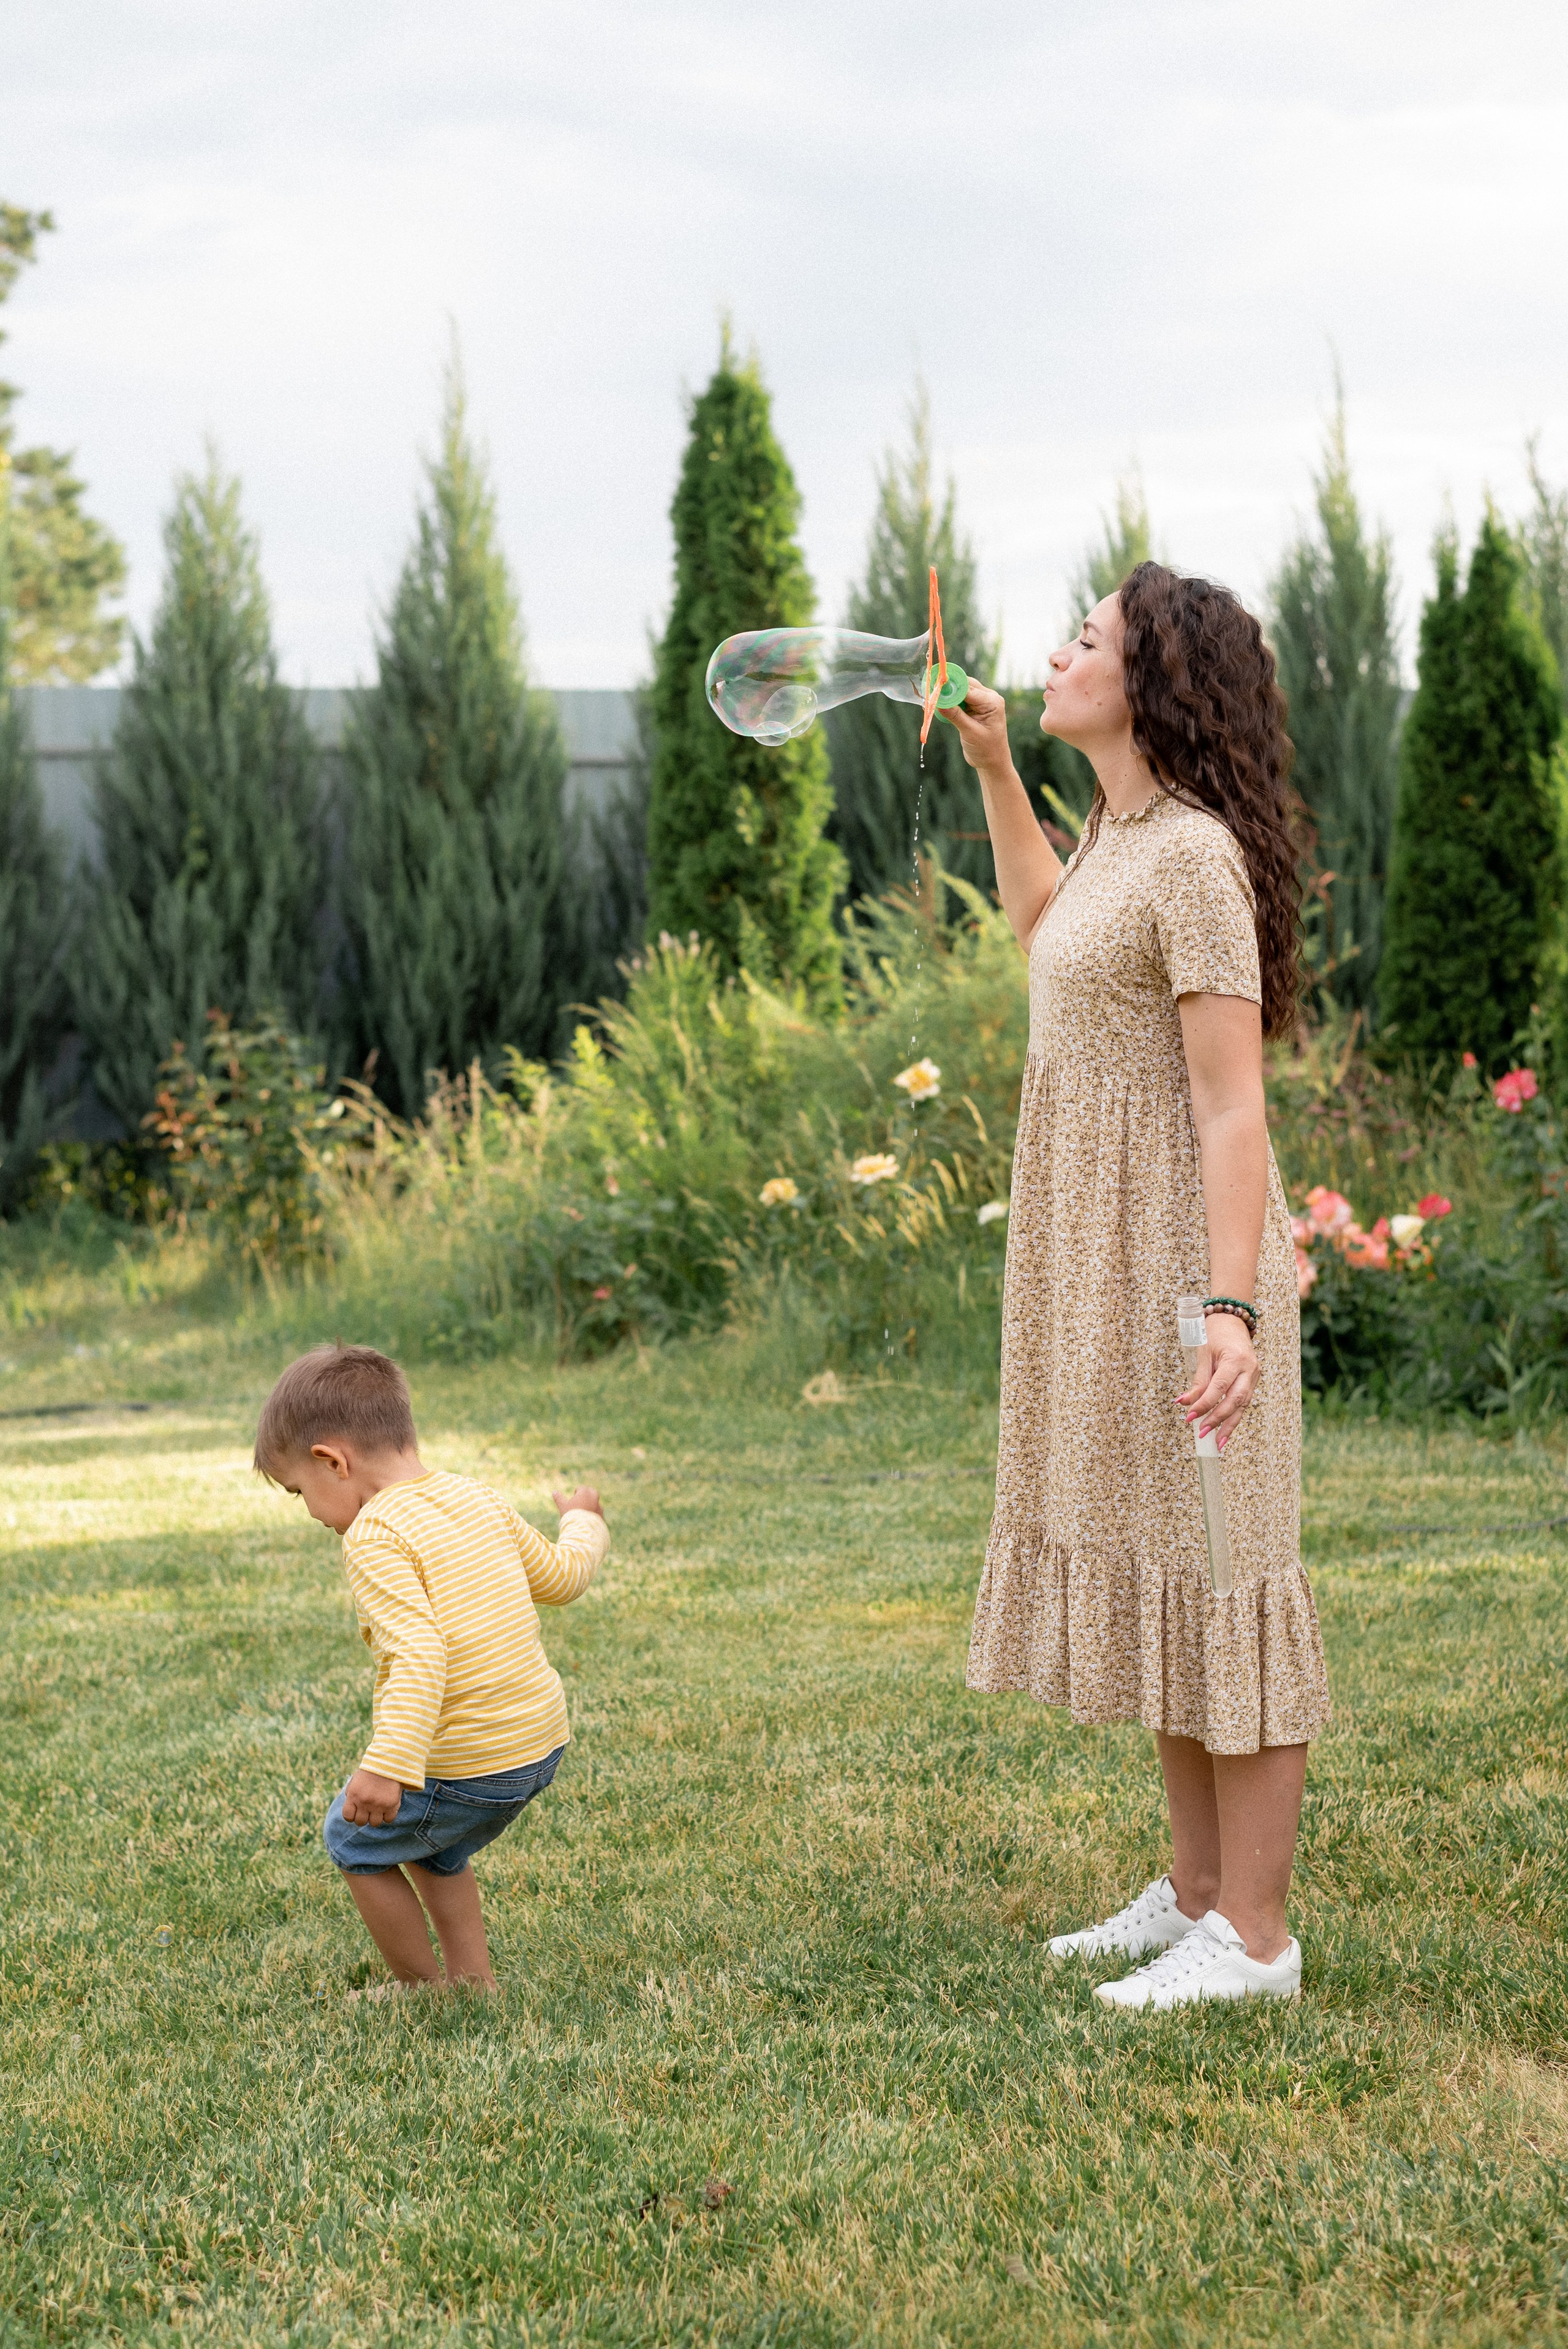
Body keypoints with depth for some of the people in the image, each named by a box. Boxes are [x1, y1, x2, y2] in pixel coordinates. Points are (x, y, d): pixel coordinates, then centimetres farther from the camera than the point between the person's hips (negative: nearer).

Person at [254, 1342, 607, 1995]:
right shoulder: (477, 1499, 6)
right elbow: (560, 1577, 19)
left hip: (462, 1765, -8)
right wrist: (582, 1524, 40)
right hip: (542, 1744, 8)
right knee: (431, 1845, 30)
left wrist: (388, 1768, -34)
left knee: (356, 1838, 17)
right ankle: (473, 1977, 31)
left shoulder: (375, 1537, -18)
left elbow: (419, 1655, -29)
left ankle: (420, 1987, 25)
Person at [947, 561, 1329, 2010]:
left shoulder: (1193, 858, -17)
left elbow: (1232, 1105, -22)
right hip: (1104, 1261, 10)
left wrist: (1232, 1307, -29)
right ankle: (1197, 1892, 25)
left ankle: (1254, 1935, 3)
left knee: (1214, 1574, -4)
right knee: (1153, 1572, 15)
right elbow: (1042, 927, 36)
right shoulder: (1123, 836, 11)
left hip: (1183, 1259, -10)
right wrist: (992, 770, 30)